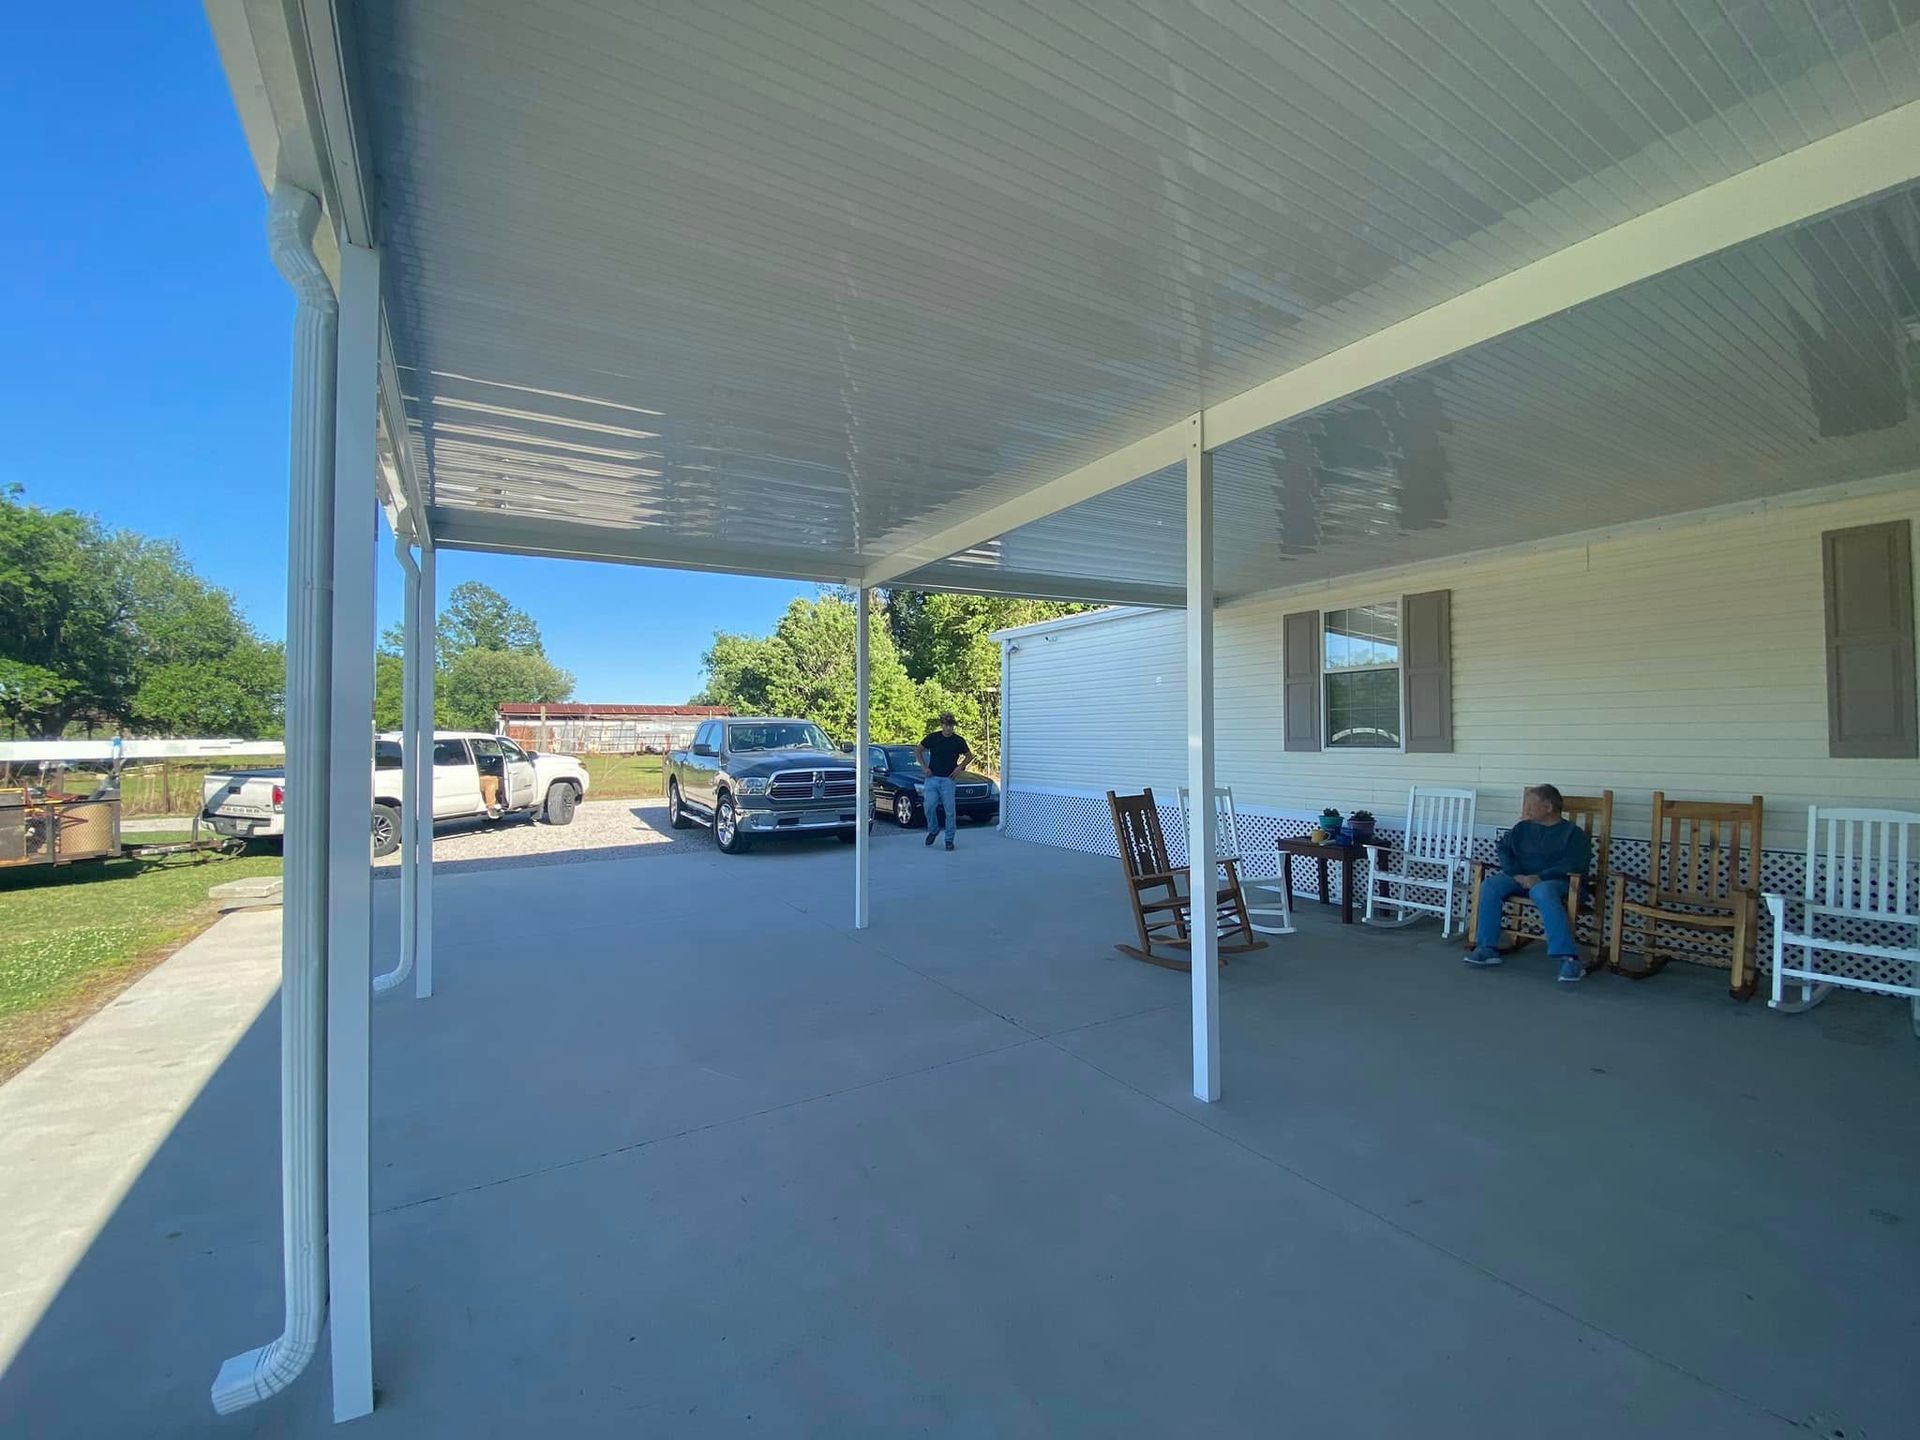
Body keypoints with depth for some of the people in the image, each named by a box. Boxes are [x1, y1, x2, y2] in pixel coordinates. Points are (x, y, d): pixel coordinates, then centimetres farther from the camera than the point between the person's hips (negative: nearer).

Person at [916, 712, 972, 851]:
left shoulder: (958, 741, -1)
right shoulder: (933, 738, -1)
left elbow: (969, 756, 14)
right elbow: (919, 750, 12)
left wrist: (959, 767, -2)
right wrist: (924, 767, 1)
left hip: (948, 780, 0)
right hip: (932, 778, 0)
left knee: (950, 810, -1)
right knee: (928, 806, -10)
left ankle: (949, 839, 12)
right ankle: (933, 830, 16)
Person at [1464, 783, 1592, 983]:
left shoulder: (1573, 832, 3)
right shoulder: (1523, 828, 17)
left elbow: (1574, 864, -11)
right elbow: (1504, 849, 7)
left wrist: (1540, 877, -23)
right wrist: (1517, 875, -12)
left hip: (1554, 881, -5)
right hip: (1520, 878, 5)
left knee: (1543, 892, -40)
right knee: (1489, 885, -24)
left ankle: (1568, 958, -42)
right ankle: (1487, 948, -23)